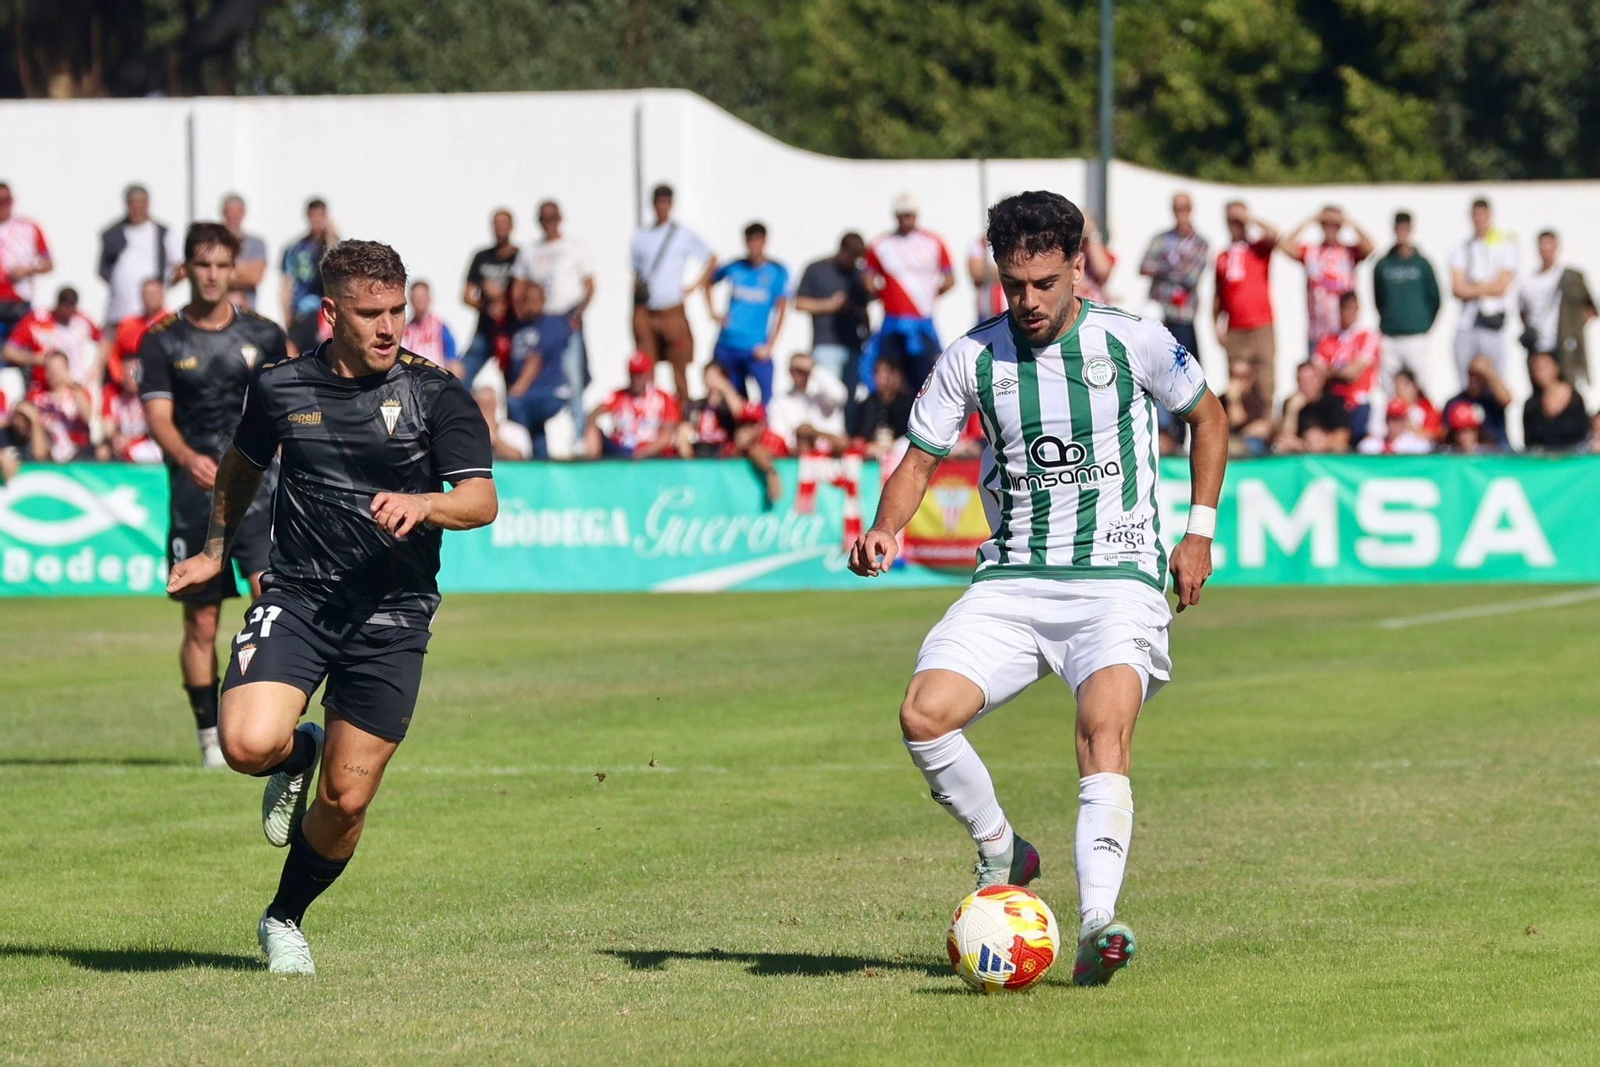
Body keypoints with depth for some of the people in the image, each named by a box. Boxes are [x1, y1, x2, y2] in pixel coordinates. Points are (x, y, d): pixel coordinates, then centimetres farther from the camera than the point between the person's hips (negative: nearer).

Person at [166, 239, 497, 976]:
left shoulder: (436, 393, -3)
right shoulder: (281, 388, 4)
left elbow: (482, 500, -10)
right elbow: (241, 466, 25)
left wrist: (423, 504, -29)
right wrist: (217, 549, 30)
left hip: (391, 615, -1)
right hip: (295, 599, 1)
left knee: (346, 801, 0)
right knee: (249, 742, -25)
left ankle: (286, 919, 27)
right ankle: (297, 757, 13)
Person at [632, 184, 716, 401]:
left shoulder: (684, 235, 3)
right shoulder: (641, 236, 12)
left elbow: (711, 261, 9)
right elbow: (636, 275, 16)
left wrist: (694, 287, 0)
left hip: (672, 310, -3)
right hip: (645, 312, 3)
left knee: (679, 368, -2)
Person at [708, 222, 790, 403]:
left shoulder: (777, 272, -3)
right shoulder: (734, 268, 5)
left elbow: (782, 310, -5)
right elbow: (709, 283, 23)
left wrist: (769, 345, -11)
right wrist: (713, 312, 9)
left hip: (756, 348, -3)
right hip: (726, 346, 3)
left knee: (768, 400, -11)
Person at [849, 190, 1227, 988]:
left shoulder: (1132, 342, -2)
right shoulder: (972, 358, 2)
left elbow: (1207, 417, 15)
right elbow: (921, 460, 8)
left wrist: (1199, 531, 8)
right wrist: (885, 532, -12)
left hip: (1117, 579, -3)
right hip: (1011, 579, 3)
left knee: (1104, 730, -29)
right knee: (924, 715, -19)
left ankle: (1096, 926, -39)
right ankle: (1002, 855, 7)